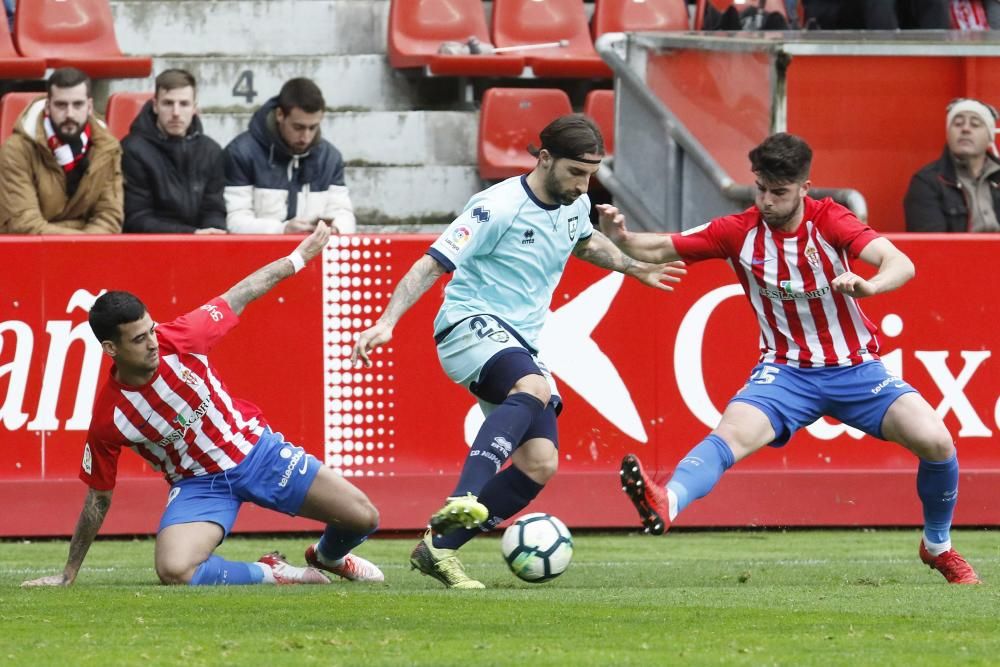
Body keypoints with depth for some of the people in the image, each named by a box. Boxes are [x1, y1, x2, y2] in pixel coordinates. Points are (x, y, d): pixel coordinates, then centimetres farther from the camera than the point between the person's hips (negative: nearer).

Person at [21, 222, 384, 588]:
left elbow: (239, 295, 0)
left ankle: (328, 556, 36)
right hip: (199, 484, -2)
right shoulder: (108, 420, -20)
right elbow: (98, 499, -6)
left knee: (363, 518, -2)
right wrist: (68, 575, -1)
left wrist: (299, 257, 10)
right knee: (174, 570, -32)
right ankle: (271, 574, -6)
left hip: (255, 449, 2)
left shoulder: (180, 340, -18)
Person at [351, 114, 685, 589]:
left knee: (540, 465, -7)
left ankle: (439, 546, -2)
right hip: (471, 326, -8)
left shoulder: (574, 206, 9)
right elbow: (432, 263, -16)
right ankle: (463, 501, -53)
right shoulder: (499, 208, -15)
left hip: (520, 344, 8)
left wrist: (634, 268, 38)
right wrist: (386, 322, -25)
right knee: (536, 389, -39)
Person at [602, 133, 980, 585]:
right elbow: (657, 249, -3)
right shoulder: (739, 232, -6)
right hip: (787, 372, 0)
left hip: (855, 368, 0)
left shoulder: (830, 222, -11)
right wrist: (620, 238, -26)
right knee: (733, 433, -30)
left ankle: (938, 547, 9)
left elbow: (901, 264, -24)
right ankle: (666, 505, -58)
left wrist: (868, 285, -47)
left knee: (935, 441, -17)